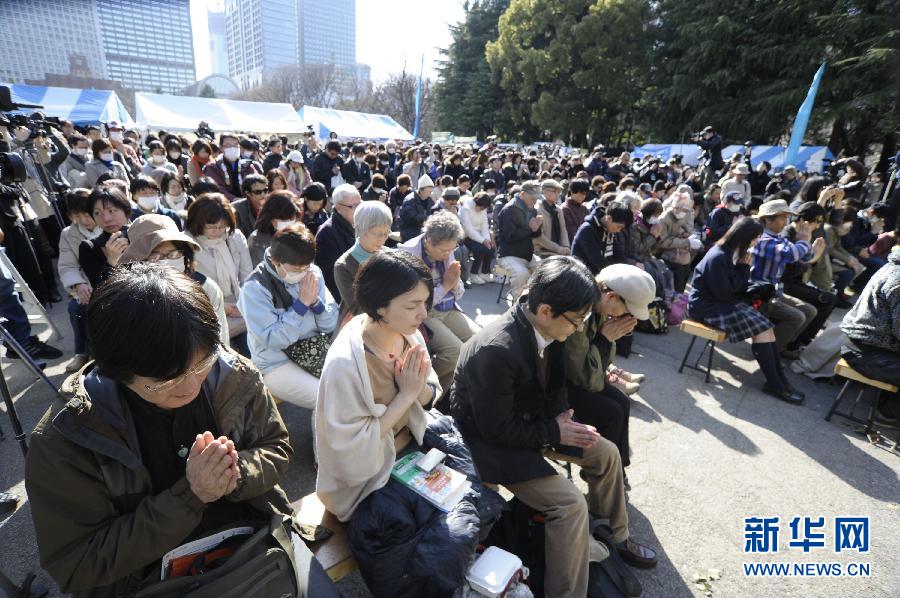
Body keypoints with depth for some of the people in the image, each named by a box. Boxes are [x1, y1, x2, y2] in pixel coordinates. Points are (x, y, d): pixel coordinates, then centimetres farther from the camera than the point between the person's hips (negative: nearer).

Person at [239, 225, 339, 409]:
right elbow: (274, 340, -20)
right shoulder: (255, 287, -14)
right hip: (277, 364, -5)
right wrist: (302, 303, -21)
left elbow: (331, 325, 0)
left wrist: (315, 301, -18)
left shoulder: (313, 272, -2)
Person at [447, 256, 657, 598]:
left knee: (606, 453, 10)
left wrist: (561, 418, -11)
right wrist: (554, 432, -17)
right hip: (491, 440, -8)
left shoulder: (546, 329, -11)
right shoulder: (495, 350, -36)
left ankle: (615, 535, 36)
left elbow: (553, 385, 7)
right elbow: (497, 428, -25)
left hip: (528, 418, 8)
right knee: (571, 504, -19)